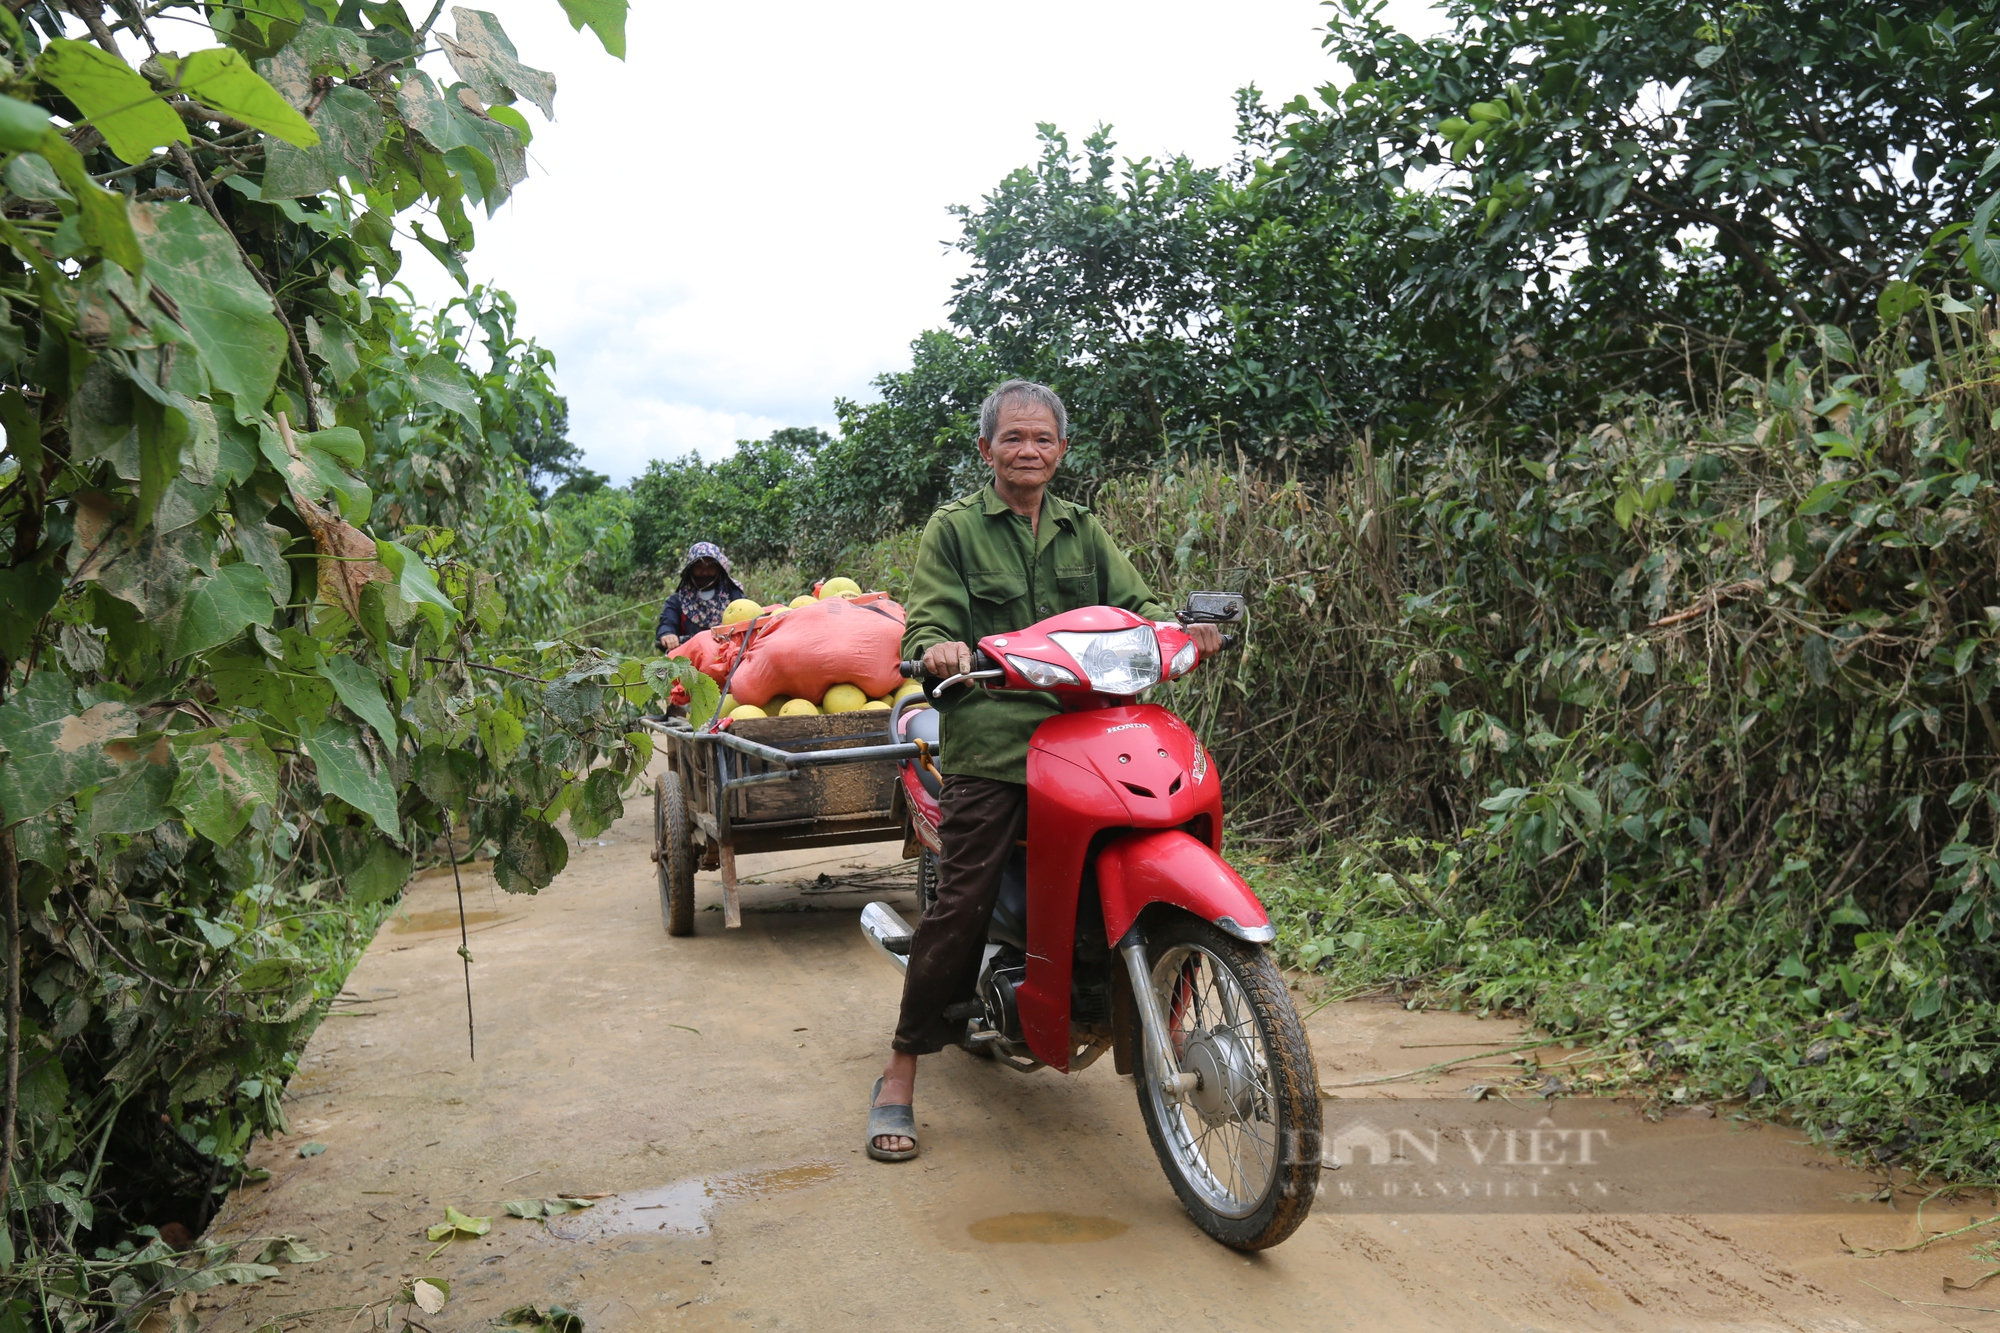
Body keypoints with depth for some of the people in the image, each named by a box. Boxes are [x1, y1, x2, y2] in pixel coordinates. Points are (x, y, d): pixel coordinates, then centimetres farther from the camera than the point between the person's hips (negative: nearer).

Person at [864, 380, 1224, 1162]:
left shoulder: (1083, 531, 21)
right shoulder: (954, 528, 9)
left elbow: (1129, 602, 11)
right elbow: (926, 620, -1)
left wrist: (1175, 627, -11)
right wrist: (939, 648, -25)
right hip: (989, 740, -4)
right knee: (961, 906, -9)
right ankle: (900, 1075, 3)